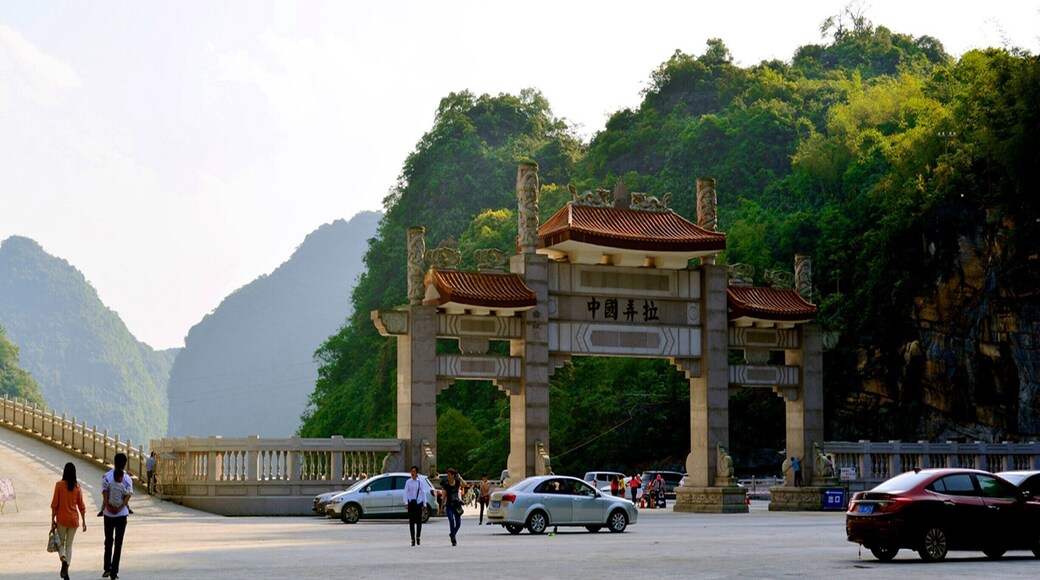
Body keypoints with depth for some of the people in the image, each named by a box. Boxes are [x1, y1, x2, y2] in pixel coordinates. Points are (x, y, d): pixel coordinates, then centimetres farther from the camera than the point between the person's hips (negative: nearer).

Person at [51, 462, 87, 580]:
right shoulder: (77, 487, -2)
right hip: (74, 519, 2)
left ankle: (63, 559, -18)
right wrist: (84, 522, 8)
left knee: (61, 543, 12)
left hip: (62, 519, -2)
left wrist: (53, 519, 1)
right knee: (69, 544, 12)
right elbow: (81, 506, 1)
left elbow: (55, 504, -8)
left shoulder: (59, 485, -8)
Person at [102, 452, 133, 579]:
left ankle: (107, 568, 7)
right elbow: (128, 495, -11)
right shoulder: (127, 478, -2)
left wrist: (108, 506, -13)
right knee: (118, 542, 4)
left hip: (108, 513, 1)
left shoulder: (106, 476, 0)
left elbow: (104, 492, -10)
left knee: (108, 540, 15)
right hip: (122, 514, -1)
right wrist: (119, 508, -14)